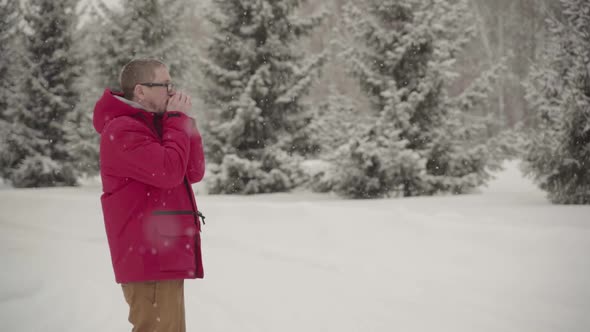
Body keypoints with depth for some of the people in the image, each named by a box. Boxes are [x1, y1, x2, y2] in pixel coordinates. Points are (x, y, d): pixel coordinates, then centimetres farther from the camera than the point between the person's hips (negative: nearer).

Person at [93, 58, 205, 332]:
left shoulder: (152, 125, 17)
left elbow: (194, 172, 10)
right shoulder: (122, 130, -13)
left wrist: (184, 121, 2)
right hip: (148, 258, -10)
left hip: (163, 256, 10)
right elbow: (170, 171, -24)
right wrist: (178, 120, -12)